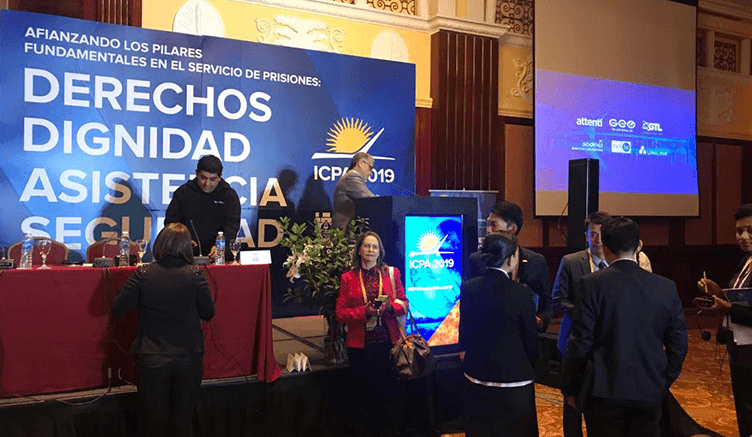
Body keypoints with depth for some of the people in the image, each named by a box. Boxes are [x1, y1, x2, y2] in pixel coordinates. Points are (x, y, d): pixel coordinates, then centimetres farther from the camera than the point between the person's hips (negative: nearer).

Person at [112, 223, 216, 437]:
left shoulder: (142, 274, -12)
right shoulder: (195, 275, -12)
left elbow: (118, 310, -7)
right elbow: (208, 313, -4)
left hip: (152, 361, 0)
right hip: (189, 361, 1)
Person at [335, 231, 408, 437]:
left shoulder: (391, 273, 6)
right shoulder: (348, 278, 3)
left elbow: (404, 304, 6)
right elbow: (340, 313, -1)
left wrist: (390, 306, -15)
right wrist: (364, 311, -16)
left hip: (387, 341, 1)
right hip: (360, 344, -1)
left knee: (388, 389, 6)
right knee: (363, 391, 7)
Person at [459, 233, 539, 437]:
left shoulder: (468, 288, -7)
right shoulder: (521, 292, -16)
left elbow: (464, 330, 3)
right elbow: (531, 340, -6)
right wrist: (528, 365, 13)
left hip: (476, 376, 4)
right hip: (513, 376, -4)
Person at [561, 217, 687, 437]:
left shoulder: (591, 284, -12)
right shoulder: (667, 288, -1)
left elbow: (581, 342, -11)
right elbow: (678, 345, 4)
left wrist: (569, 388, 0)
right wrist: (663, 384, 17)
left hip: (605, 393, -3)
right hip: (650, 394, 3)